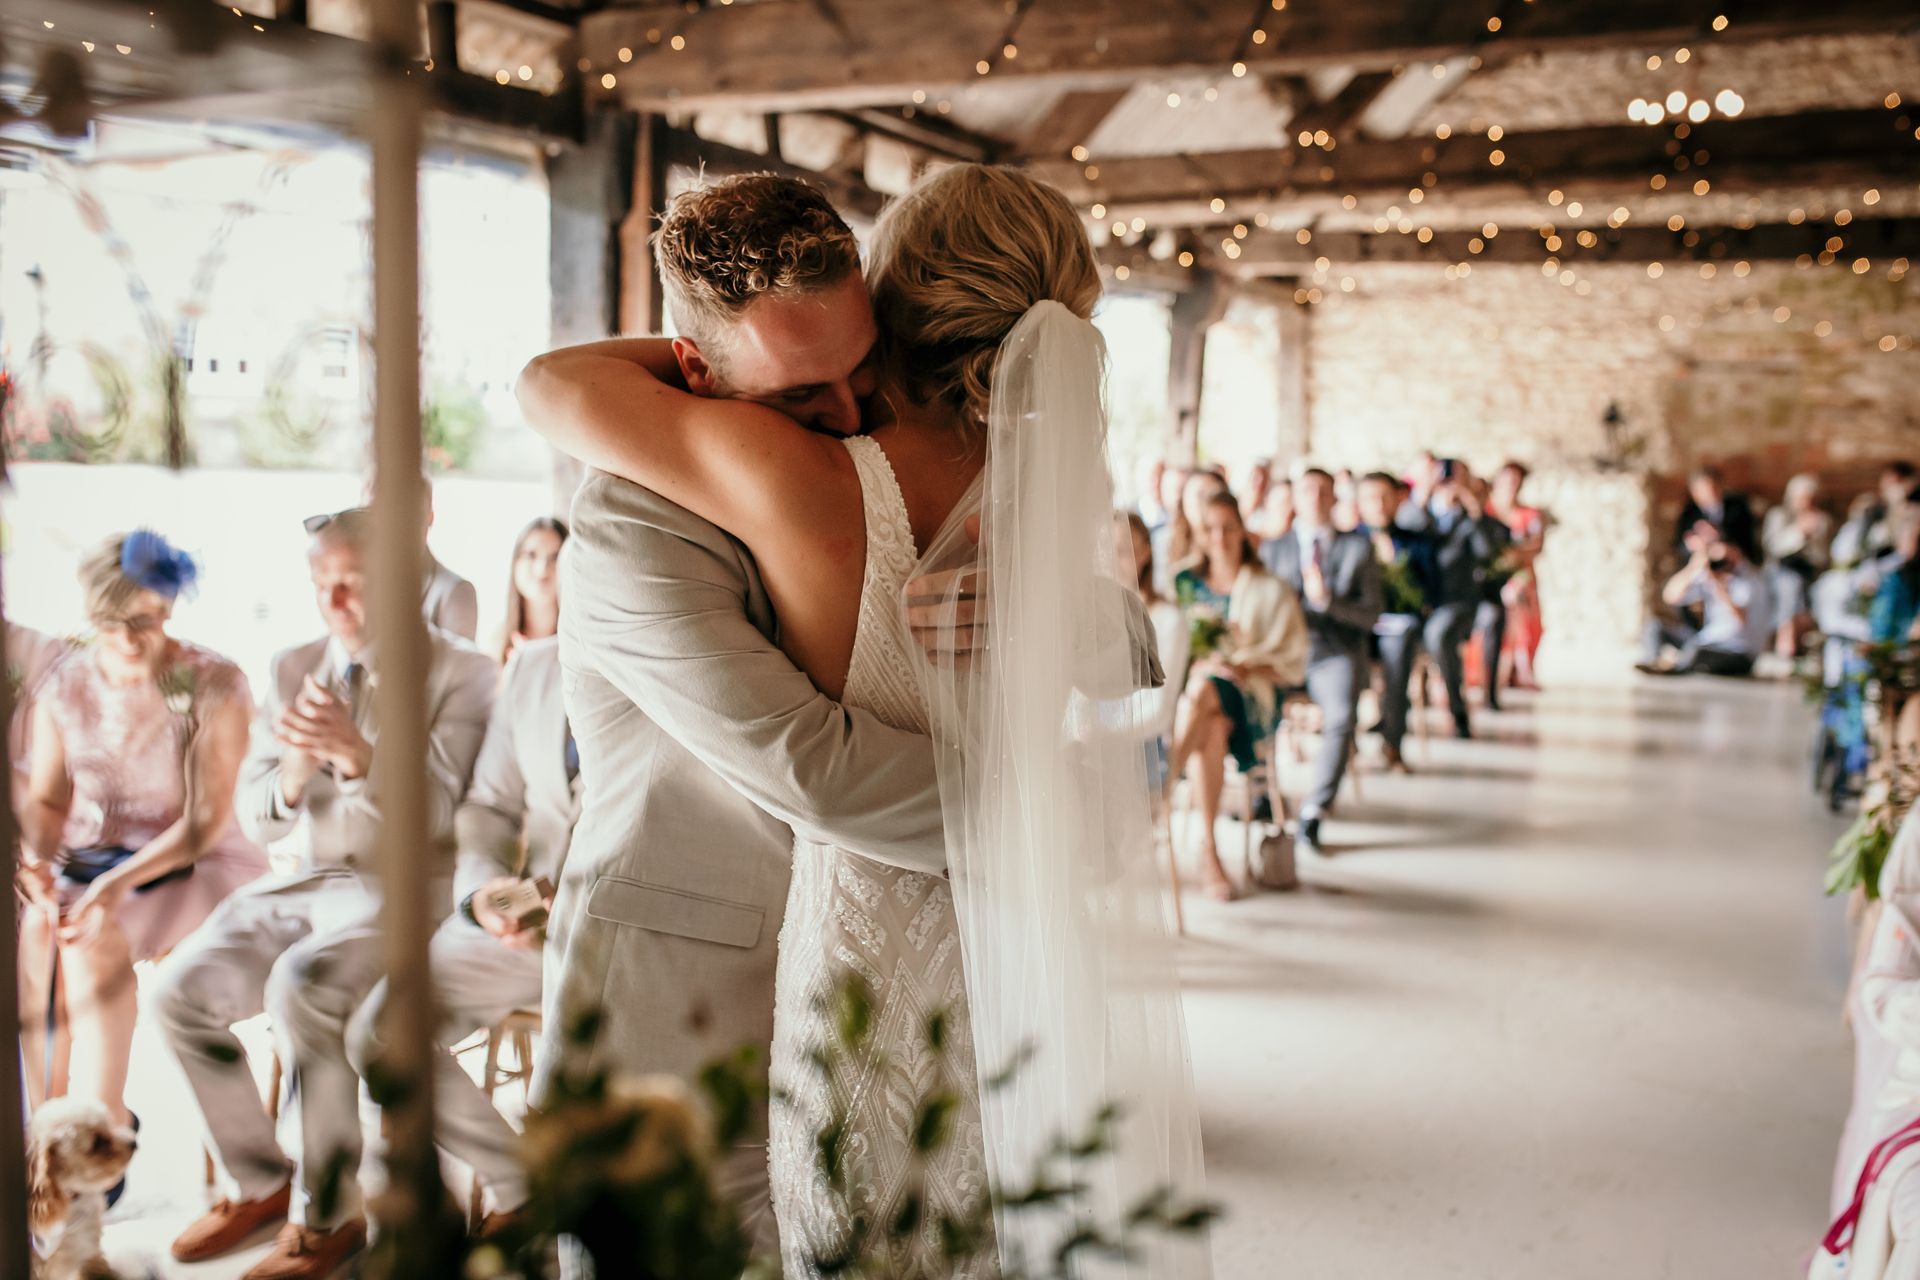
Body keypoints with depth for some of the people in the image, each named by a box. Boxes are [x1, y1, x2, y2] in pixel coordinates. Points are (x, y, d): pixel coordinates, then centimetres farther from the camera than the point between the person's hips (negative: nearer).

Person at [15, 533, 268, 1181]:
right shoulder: (65, 686, 5)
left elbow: (206, 820, -16)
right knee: (28, 931, -27)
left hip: (195, 865, -4)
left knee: (94, 942, -32)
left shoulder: (212, 685, -11)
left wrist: (119, 883, -29)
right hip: (87, 858, 5)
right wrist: (33, 858, -16)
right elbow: (46, 799, 7)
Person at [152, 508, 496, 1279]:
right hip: (307, 883, 6)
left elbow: (436, 816, -13)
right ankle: (254, 1183, 8)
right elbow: (256, 819, 8)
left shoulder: (459, 673, -5)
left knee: (301, 987, -32)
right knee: (180, 989, -14)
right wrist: (297, 763, -15)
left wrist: (354, 752, -30)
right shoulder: (291, 670, 11)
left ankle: (326, 1215, -13)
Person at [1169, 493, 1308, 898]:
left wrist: (1246, 668, -15)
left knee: (1205, 688, -38)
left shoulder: (1272, 591, 11)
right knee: (1210, 727, -37)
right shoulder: (1185, 584, 17)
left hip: (1249, 700, -2)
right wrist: (1195, 662, -11)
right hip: (1190, 690, 2)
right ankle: (1208, 851, -41)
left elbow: (1292, 665, 5)